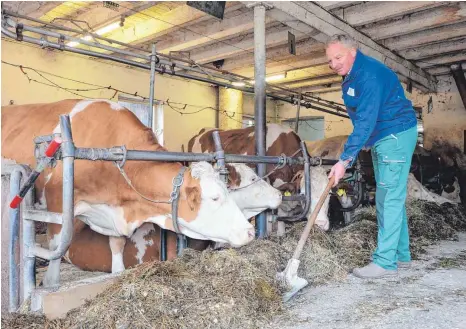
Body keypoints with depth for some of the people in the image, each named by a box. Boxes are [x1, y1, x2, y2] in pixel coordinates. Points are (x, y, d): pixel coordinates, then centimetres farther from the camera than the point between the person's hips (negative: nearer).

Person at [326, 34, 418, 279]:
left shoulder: (369, 74, -22)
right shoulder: (350, 77, 10)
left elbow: (366, 121, -29)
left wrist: (345, 159, -31)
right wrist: (367, 142, 15)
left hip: (396, 136, -10)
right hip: (382, 139, 10)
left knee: (389, 198, -11)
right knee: (391, 198, 12)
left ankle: (385, 261, -7)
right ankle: (401, 255, 21)